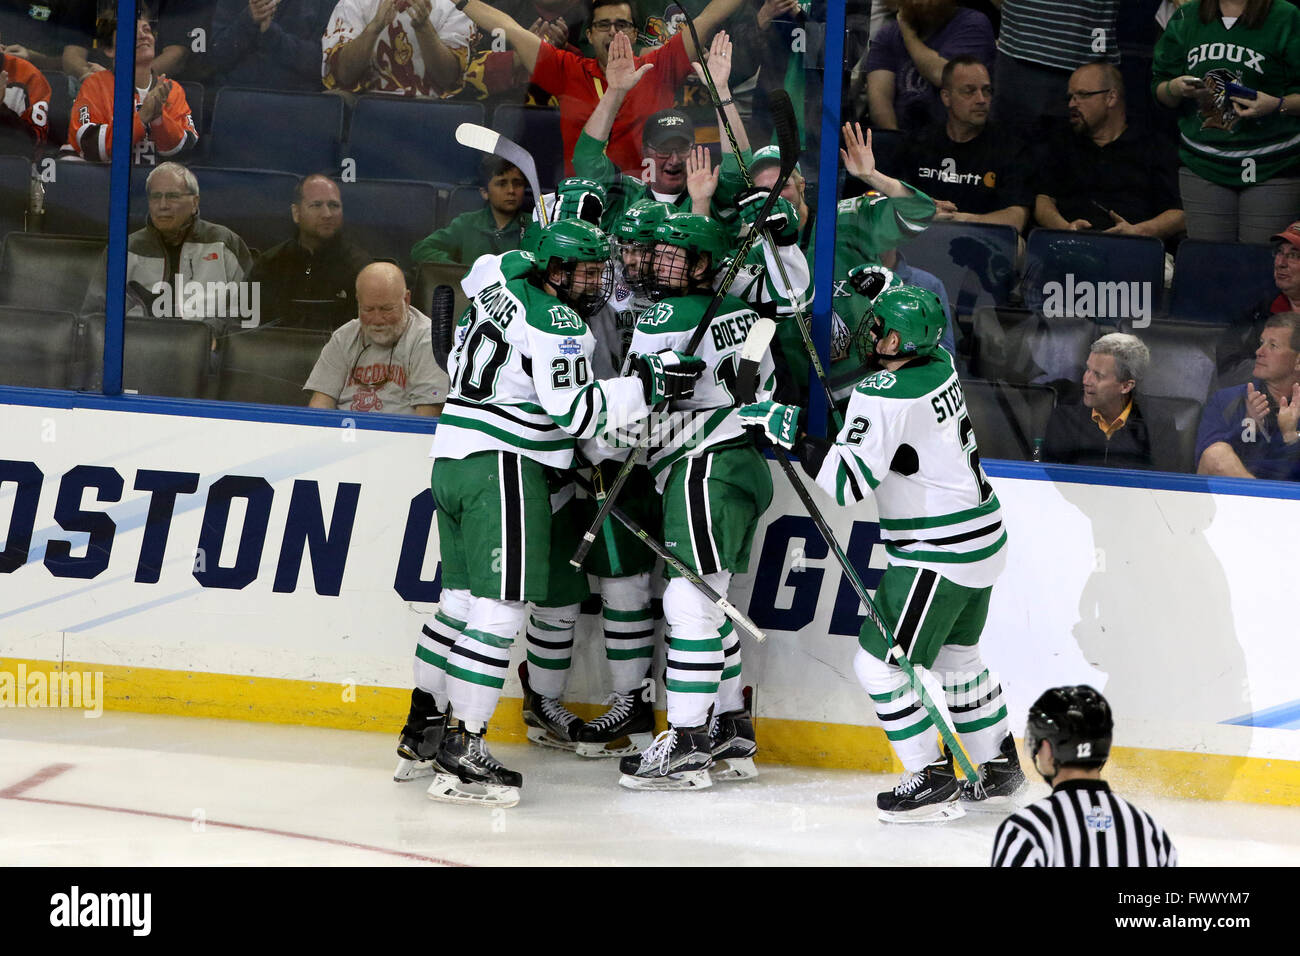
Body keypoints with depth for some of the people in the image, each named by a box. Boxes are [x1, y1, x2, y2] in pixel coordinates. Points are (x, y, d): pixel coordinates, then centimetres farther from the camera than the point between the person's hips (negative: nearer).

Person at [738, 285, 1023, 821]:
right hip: (980, 536, 10)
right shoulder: (938, 364, 2)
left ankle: (933, 781, 1)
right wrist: (878, 292, 19)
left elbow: (848, 482, -27)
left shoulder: (883, 395, -24)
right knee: (954, 658, 22)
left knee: (883, 663, -3)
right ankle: (1000, 769, 31)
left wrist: (792, 435, -23)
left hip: (938, 554, -10)